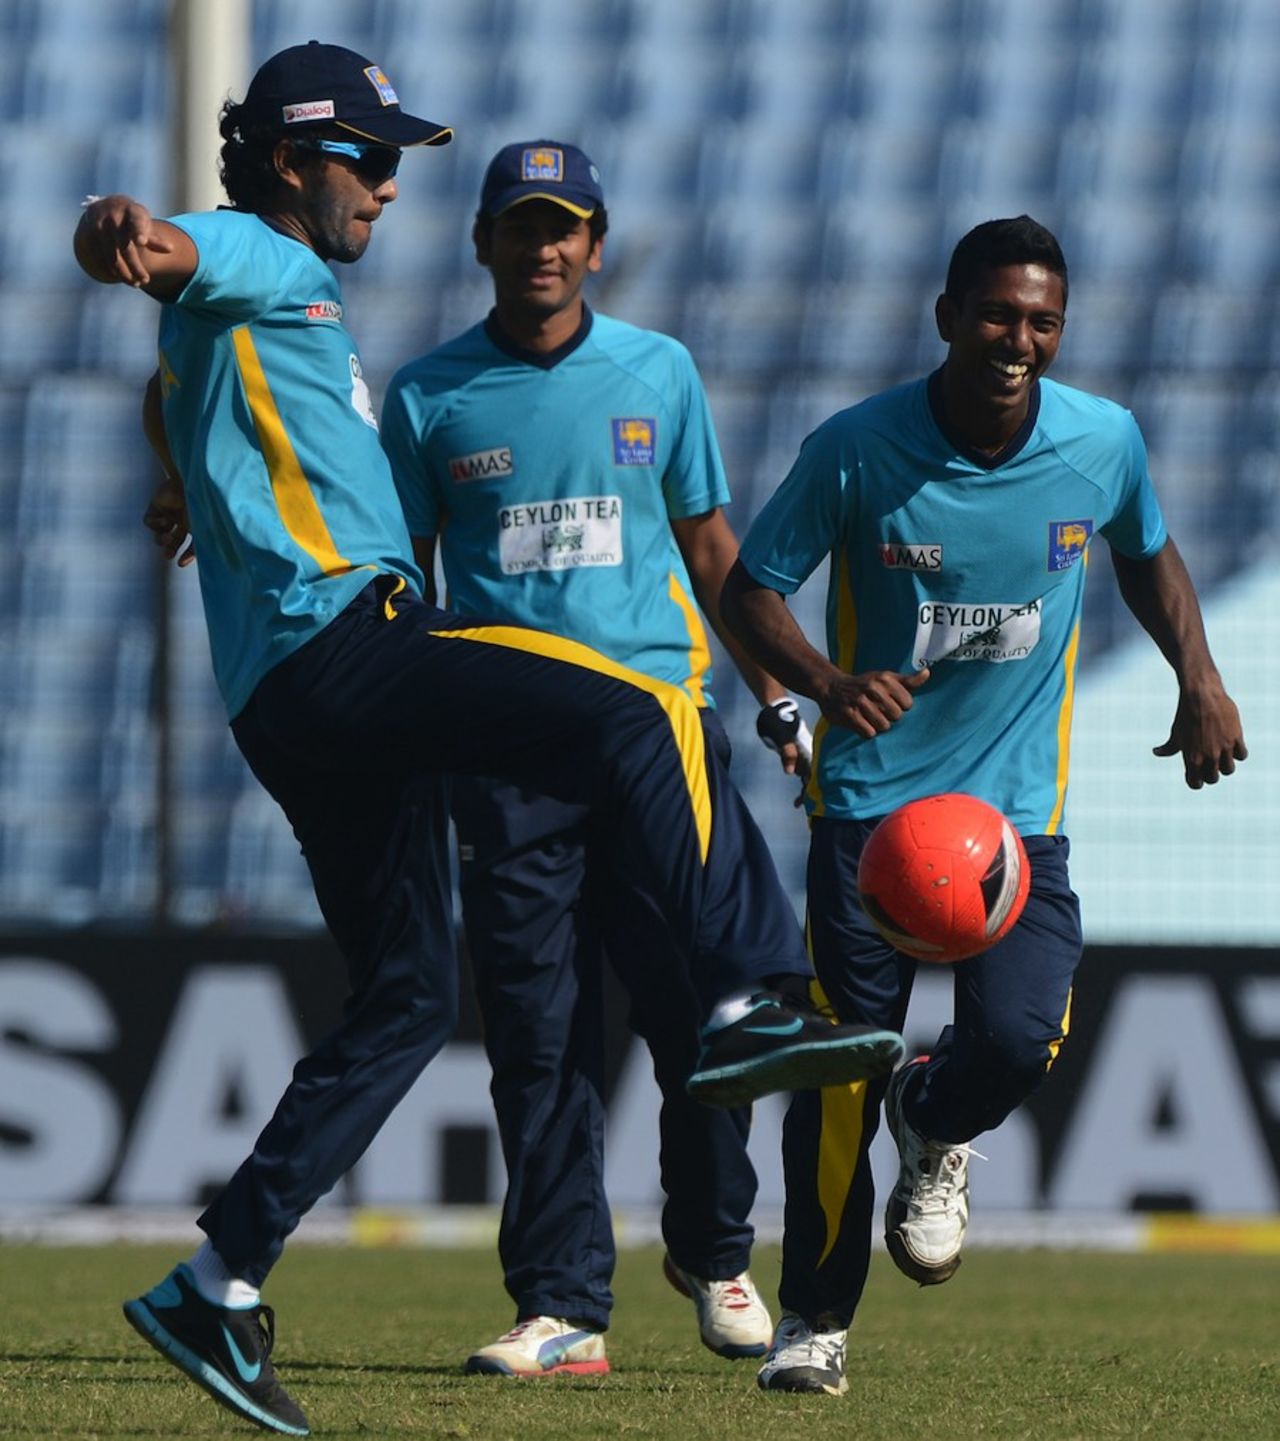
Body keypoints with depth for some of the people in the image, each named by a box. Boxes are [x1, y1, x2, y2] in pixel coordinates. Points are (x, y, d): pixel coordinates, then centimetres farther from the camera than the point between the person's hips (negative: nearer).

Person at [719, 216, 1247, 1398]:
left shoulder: (1104, 443, -3)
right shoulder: (856, 449, -11)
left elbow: (1148, 554, 18)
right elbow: (751, 587, -2)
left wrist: (1200, 680, 5)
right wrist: (827, 681, -21)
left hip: (1020, 809, 1)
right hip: (869, 800, -1)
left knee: (1018, 1037, -19)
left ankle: (937, 1130, 19)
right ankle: (815, 1323, 13)